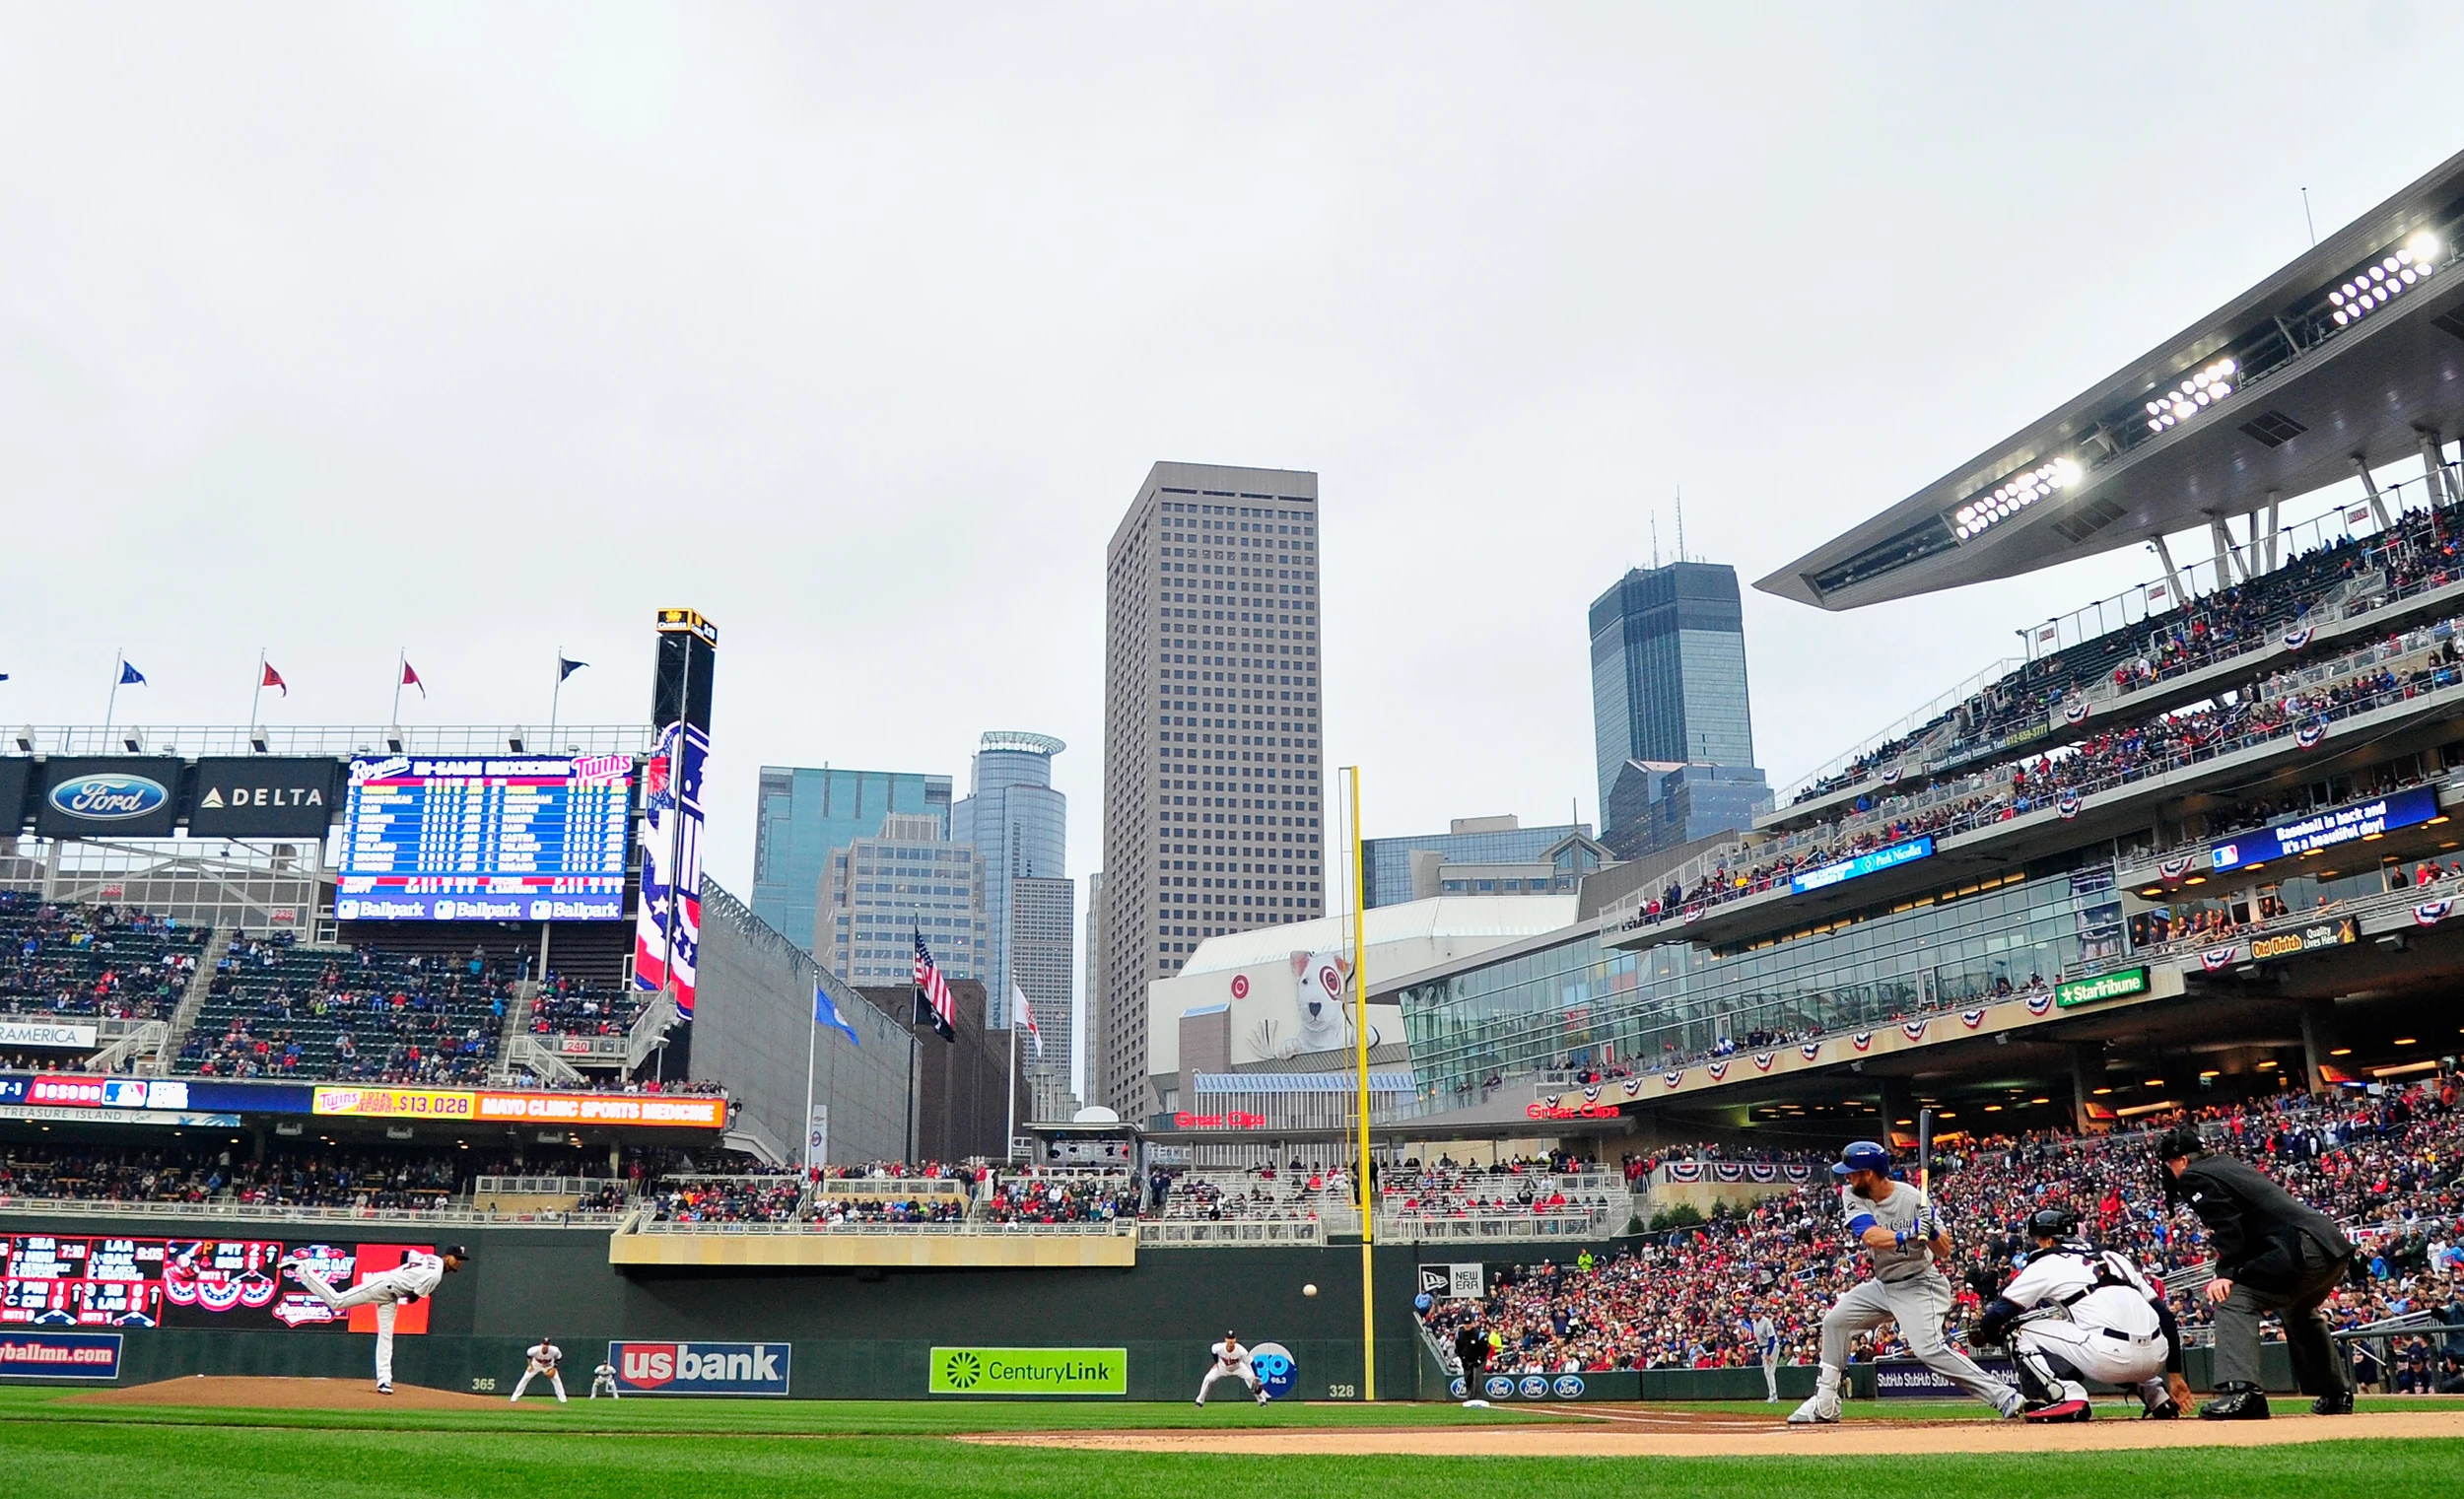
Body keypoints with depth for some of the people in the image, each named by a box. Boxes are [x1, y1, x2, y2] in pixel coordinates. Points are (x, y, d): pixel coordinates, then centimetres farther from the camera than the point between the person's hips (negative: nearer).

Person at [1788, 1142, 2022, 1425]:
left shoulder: (1912, 1199, -21)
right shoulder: (1852, 1195, -9)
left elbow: (1945, 1252, -18)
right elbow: (1870, 1236, -27)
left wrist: (1932, 1232, -39)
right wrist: (1909, 1235, -44)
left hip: (1918, 1285, -7)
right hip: (1883, 1283, 7)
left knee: (1928, 1348, -23)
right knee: (1834, 1320, 4)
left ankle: (2005, 1397, -18)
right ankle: (1825, 1405, 13)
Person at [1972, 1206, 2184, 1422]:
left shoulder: (2047, 1264, 10)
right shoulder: (2114, 1257, 26)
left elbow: (2000, 1313, 9)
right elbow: (2164, 1316, 22)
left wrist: (1982, 1332, 30)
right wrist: (2176, 1377, 24)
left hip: (2109, 1355, -7)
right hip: (2156, 1359, 7)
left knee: (2018, 1328, 8)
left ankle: (2065, 1396, -10)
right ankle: (2158, 1397, 24)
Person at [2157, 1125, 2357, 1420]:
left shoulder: (2193, 1176, 0)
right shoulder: (2229, 1165, 27)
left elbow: (2228, 1223, -12)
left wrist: (2226, 1272, -17)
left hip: (2302, 1249, -10)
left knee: (2233, 1300, -12)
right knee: (2300, 1314, 33)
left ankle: (2242, 1392, -26)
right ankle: (2337, 1395, 41)